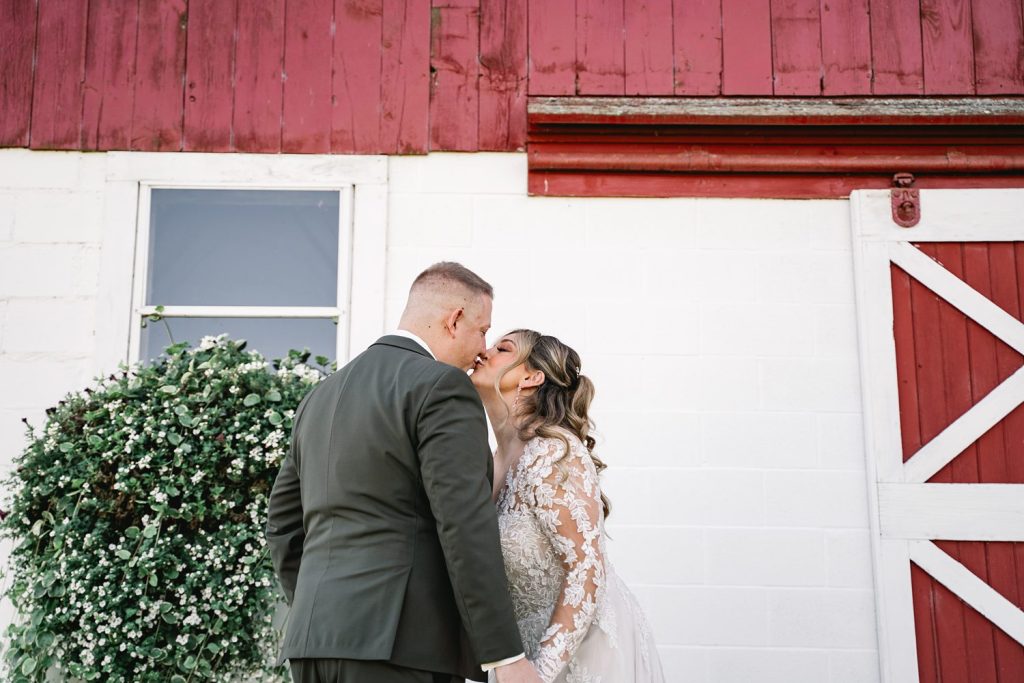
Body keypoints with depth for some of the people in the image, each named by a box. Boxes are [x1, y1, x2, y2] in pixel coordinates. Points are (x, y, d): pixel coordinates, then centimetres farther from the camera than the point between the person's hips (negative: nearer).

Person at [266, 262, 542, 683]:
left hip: (316, 639, 8)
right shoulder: (441, 386, -7)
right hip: (401, 643, -8)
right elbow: (464, 526, -16)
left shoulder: (322, 395, 17)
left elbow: (284, 523, 19)